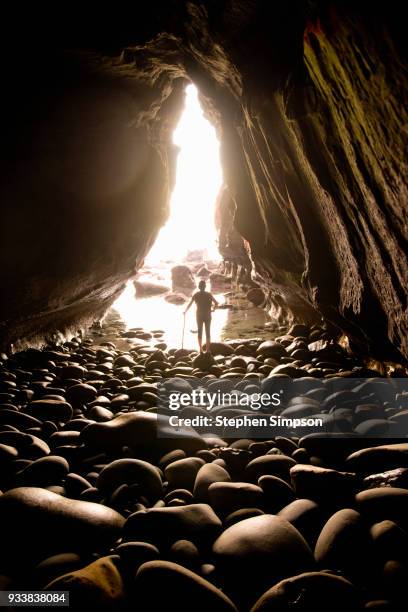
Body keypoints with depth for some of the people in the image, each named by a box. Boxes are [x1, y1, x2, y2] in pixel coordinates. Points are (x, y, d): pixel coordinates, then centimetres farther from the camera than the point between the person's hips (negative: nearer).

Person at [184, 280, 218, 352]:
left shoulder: (196, 295, -4)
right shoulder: (209, 294, -5)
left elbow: (190, 304, -6)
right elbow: (216, 303, -10)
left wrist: (185, 311, 9)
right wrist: (213, 309, 8)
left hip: (199, 316, 1)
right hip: (207, 316, 0)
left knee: (200, 332, 9)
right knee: (208, 332, 6)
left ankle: (200, 349, 6)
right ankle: (208, 349, 3)